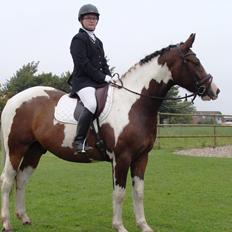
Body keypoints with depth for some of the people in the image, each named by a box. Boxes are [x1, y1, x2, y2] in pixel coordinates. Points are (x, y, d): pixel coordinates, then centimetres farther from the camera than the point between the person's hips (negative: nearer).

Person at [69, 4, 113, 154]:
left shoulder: (98, 42, 24)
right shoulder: (78, 39, -2)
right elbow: (83, 63, -13)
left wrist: (109, 77, 2)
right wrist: (102, 77, -14)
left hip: (100, 81, 9)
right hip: (83, 81, -9)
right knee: (91, 104, -34)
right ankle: (79, 141, -31)